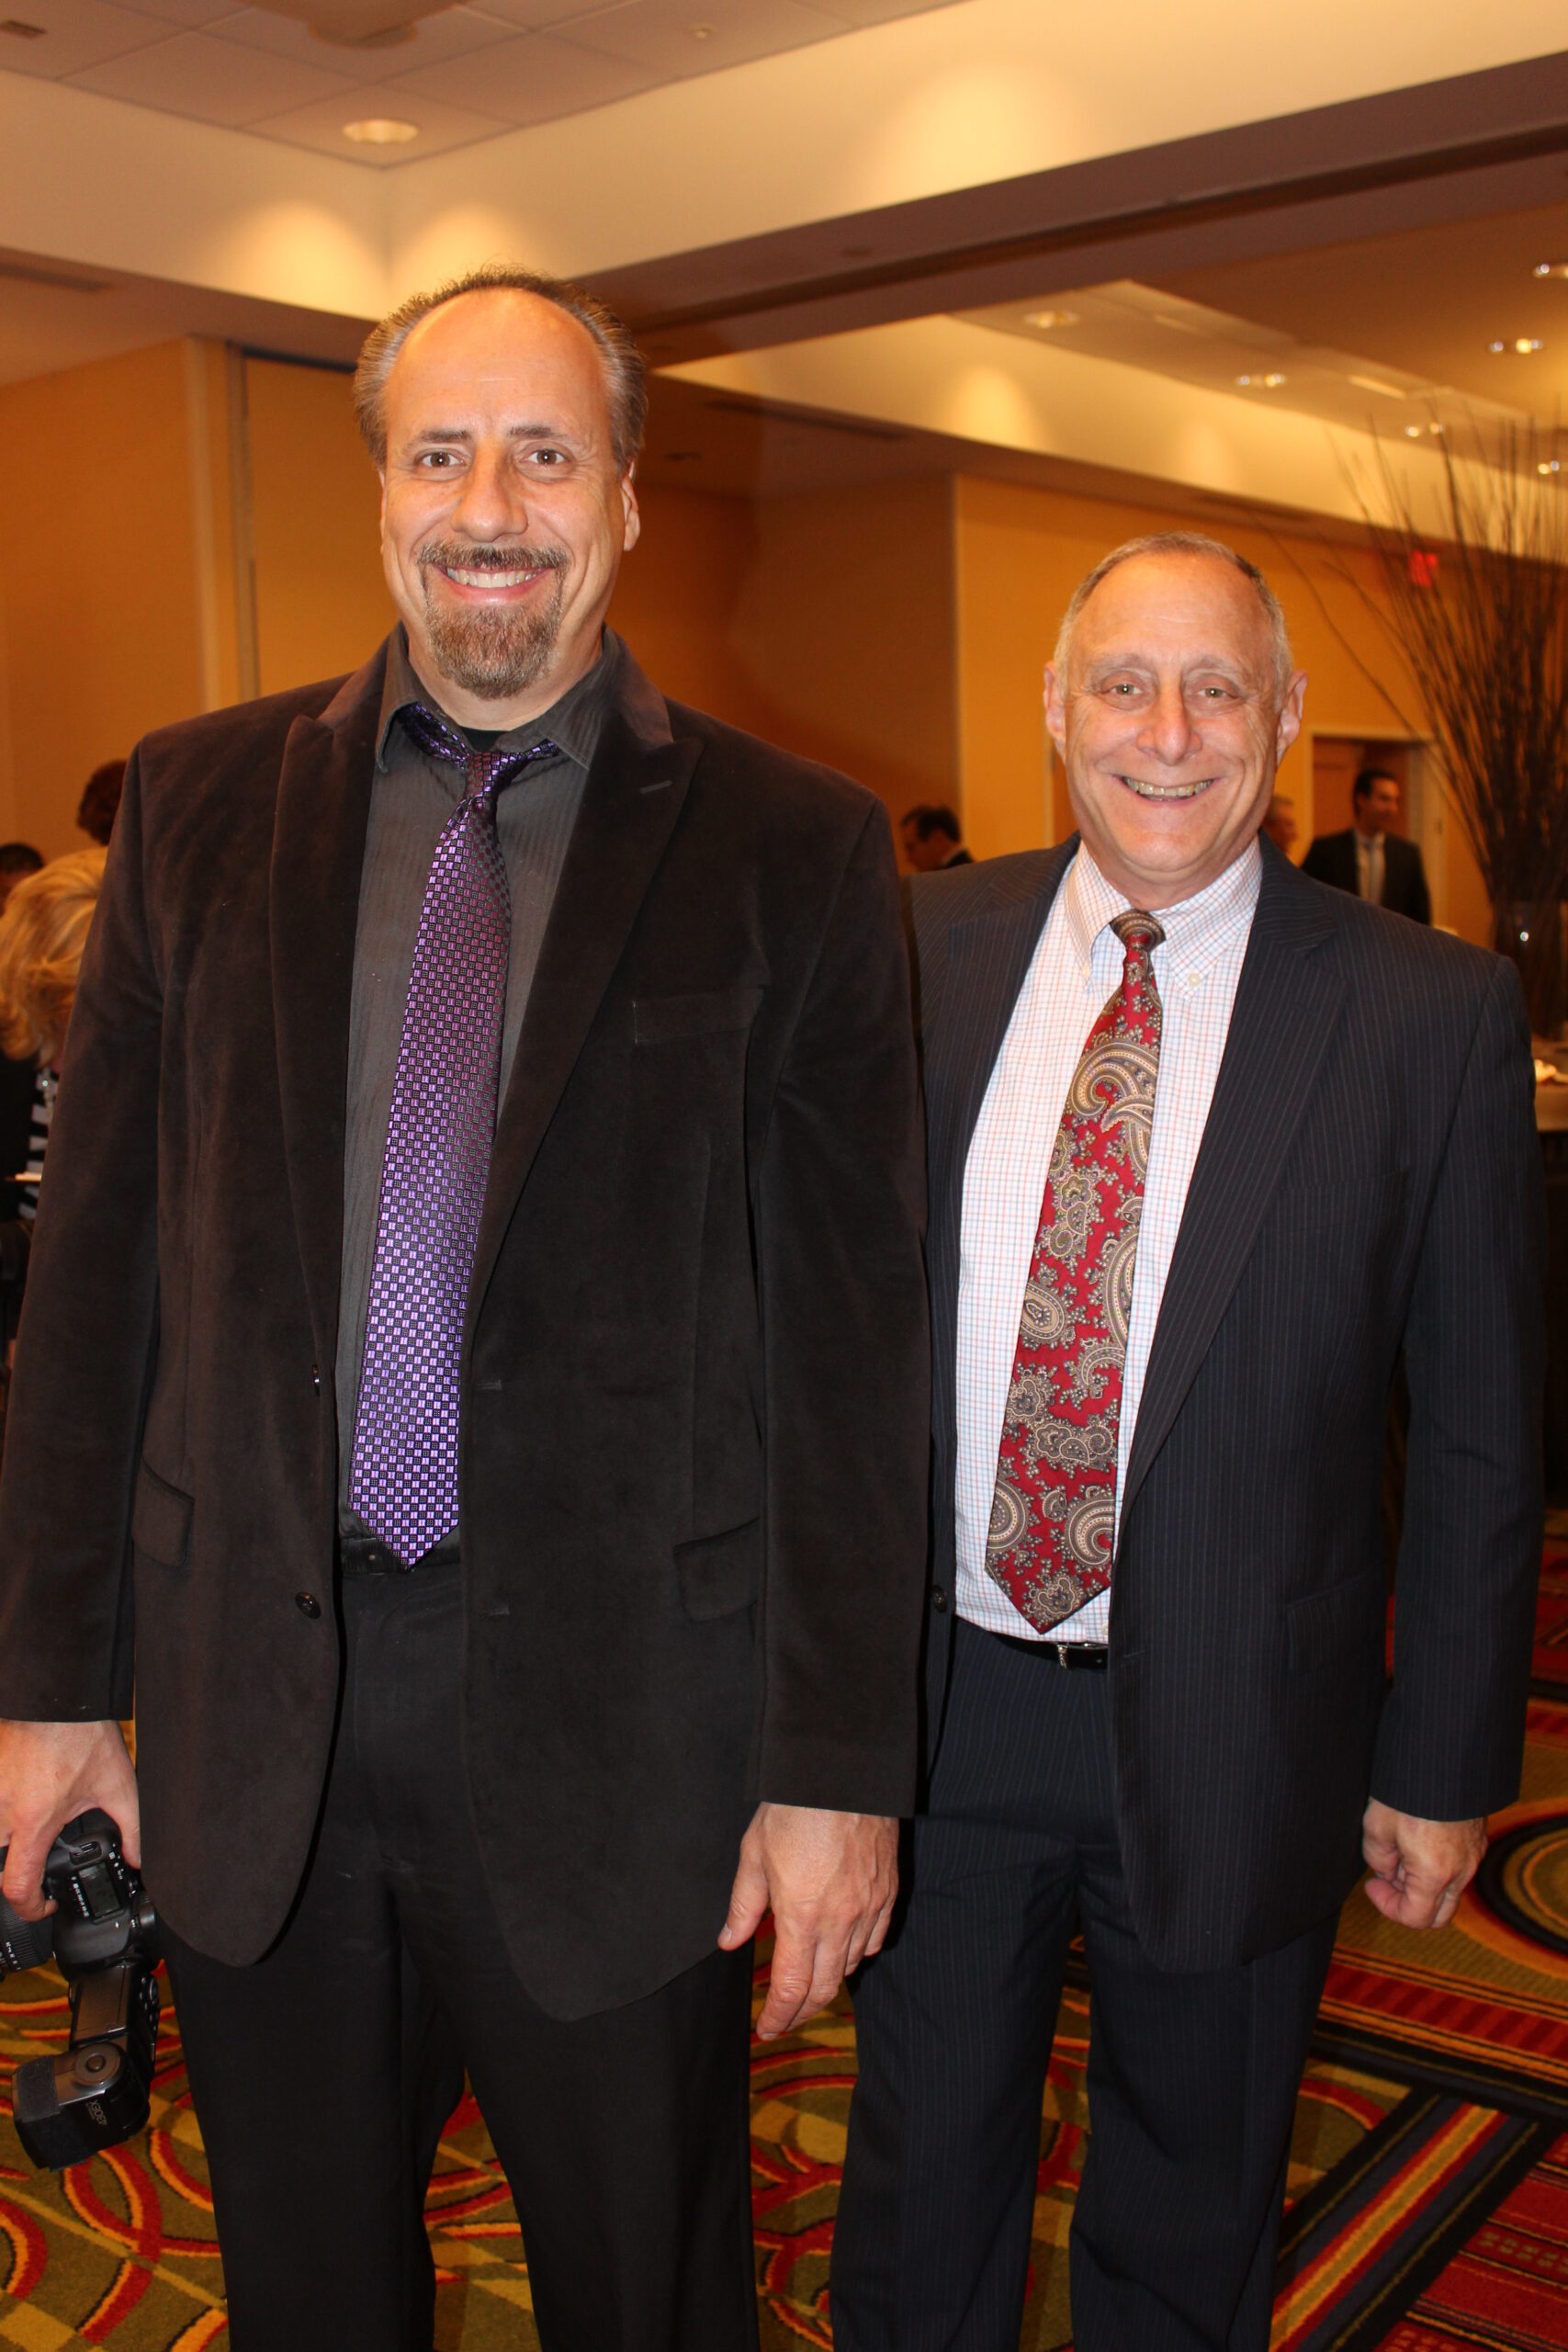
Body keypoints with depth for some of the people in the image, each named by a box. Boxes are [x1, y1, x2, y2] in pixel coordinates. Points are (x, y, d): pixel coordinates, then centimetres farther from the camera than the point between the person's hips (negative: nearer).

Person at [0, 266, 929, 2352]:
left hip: (616, 1708, -2)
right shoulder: (198, 805, 3)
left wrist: (839, 1767, -6)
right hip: (252, 1706, 3)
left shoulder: (793, 848, -5)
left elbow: (854, 1335, -6)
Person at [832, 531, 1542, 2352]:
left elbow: (1480, 1429, -4)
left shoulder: (1431, 1013, -9)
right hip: (934, 1704, 2)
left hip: (1229, 1738, -1)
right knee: (918, 2199, 20)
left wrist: (1445, 1763, -2)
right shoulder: (919, 955, -2)